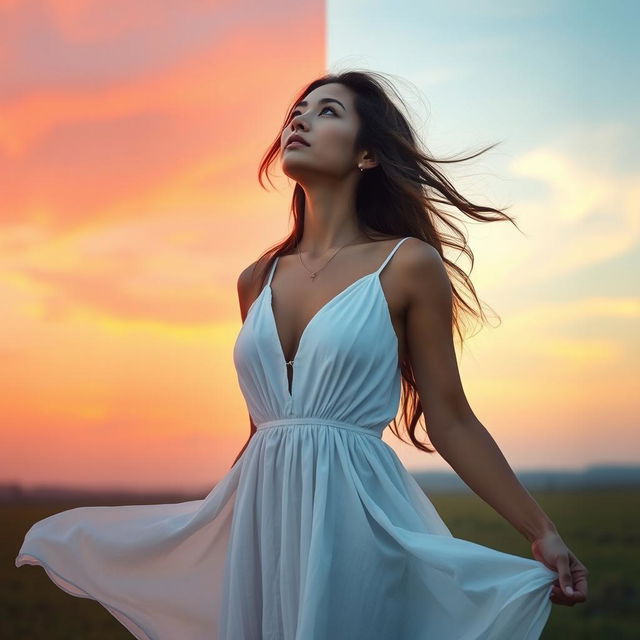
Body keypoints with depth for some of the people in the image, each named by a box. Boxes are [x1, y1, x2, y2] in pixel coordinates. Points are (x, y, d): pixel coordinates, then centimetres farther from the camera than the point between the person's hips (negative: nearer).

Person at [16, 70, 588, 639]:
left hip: (358, 516, -5)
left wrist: (544, 534, -5)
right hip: (261, 516, 5)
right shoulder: (258, 281, 11)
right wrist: (220, 514, 24)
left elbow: (451, 422, -1)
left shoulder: (407, 266, -3)